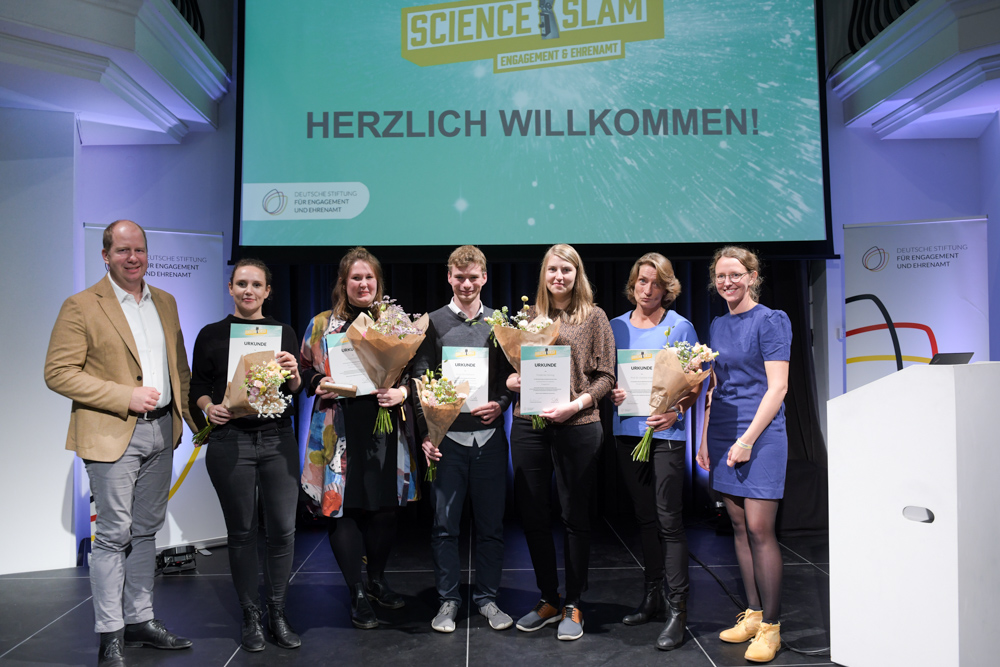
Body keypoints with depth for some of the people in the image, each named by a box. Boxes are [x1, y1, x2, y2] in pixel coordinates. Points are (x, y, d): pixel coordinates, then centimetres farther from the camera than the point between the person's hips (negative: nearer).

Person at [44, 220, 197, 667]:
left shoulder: (165, 302, 12)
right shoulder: (81, 307, -7)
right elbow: (58, 373, -12)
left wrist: (192, 414, 9)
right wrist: (126, 396, -18)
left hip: (162, 431, 6)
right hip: (113, 435, -6)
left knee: (146, 530, 14)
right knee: (114, 535, -1)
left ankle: (140, 620, 27)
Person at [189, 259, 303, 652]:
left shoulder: (284, 333, 9)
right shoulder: (212, 335, 4)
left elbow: (297, 390, 7)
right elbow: (197, 386, 7)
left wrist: (294, 374, -14)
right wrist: (209, 408, -12)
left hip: (277, 438, 2)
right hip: (230, 440, -1)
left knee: (283, 528, 1)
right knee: (241, 530, 6)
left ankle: (277, 615, 17)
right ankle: (250, 617, 20)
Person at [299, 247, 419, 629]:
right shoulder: (322, 324, 7)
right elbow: (305, 370, 12)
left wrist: (402, 391, -10)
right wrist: (320, 383, -9)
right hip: (340, 429, -1)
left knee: (385, 505, 6)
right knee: (343, 506, -1)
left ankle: (377, 580, 29)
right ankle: (357, 594, 14)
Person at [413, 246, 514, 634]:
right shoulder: (433, 323, 4)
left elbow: (513, 376, 11)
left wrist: (501, 404, -8)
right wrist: (425, 433, -5)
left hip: (489, 435, 1)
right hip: (447, 436, -1)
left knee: (491, 523, 8)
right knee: (445, 524, 4)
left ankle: (487, 597, 22)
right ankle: (448, 599, 19)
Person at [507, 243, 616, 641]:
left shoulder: (593, 317, 5)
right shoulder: (529, 316, 12)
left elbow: (605, 376, 1)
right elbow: (513, 366, 18)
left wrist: (575, 404, -14)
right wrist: (510, 381, -4)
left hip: (577, 426, -3)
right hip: (528, 425, 3)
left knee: (575, 516, 5)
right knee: (533, 515, 8)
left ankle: (573, 606, 19)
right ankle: (548, 600, 25)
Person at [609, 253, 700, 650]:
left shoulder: (680, 327, -1)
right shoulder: (616, 327, 10)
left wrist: (676, 412, -17)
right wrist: (611, 393, -7)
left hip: (666, 432, -4)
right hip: (627, 431, 5)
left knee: (669, 519, -6)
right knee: (644, 517, 13)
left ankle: (677, 609, 0)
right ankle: (653, 595, 25)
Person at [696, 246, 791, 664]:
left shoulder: (770, 321, -5)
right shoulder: (718, 325, 15)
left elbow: (777, 387, -11)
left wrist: (748, 438, -16)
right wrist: (705, 438, 11)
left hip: (760, 433, -6)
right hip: (722, 433, 7)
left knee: (760, 529, -6)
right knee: (739, 526, 10)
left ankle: (770, 626, 3)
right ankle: (753, 613, 20)